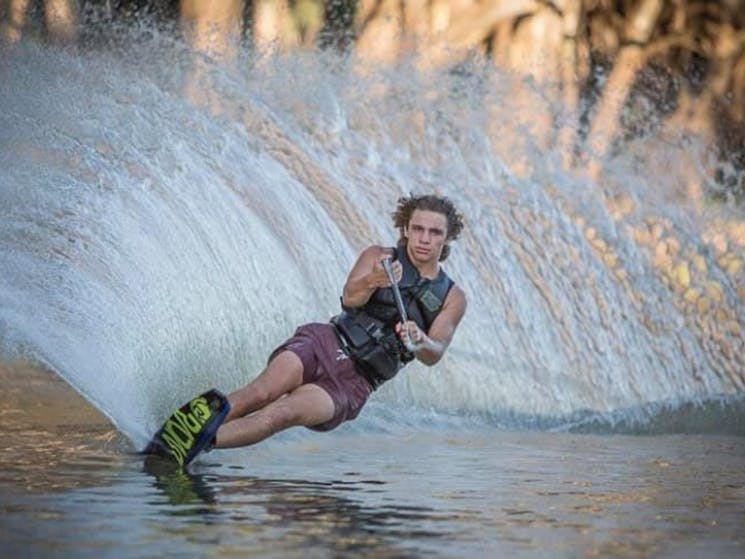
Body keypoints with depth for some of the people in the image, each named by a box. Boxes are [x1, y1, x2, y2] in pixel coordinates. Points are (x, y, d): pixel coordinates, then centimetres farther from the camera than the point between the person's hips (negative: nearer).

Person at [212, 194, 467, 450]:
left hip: (355, 382, -1)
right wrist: (373, 281, -37)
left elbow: (434, 355, -3)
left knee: (281, 414, -28)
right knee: (261, 392, -30)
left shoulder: (453, 299, 11)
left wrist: (420, 341, -29)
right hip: (326, 342, 1)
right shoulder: (378, 257, 8)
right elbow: (350, 297, -12)